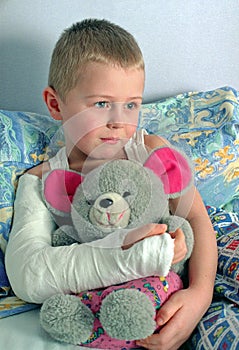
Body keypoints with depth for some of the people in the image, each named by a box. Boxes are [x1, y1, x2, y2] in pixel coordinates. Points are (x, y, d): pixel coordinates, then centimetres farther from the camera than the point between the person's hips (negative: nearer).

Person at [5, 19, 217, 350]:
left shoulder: (152, 150, 6)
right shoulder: (41, 182, -1)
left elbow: (196, 219, 0)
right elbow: (27, 275, -17)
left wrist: (200, 293, -21)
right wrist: (129, 256, -30)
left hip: (169, 303, 2)